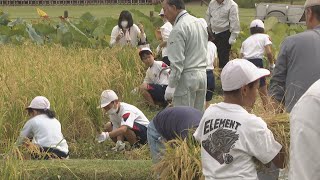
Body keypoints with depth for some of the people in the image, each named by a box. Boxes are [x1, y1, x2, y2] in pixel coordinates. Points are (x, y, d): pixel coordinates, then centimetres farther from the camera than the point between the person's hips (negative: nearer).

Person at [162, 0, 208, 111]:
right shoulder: (200, 23, 11)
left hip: (186, 77, -8)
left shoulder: (179, 29, -15)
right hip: (202, 74, 8)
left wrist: (171, 87, -14)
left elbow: (177, 62, -18)